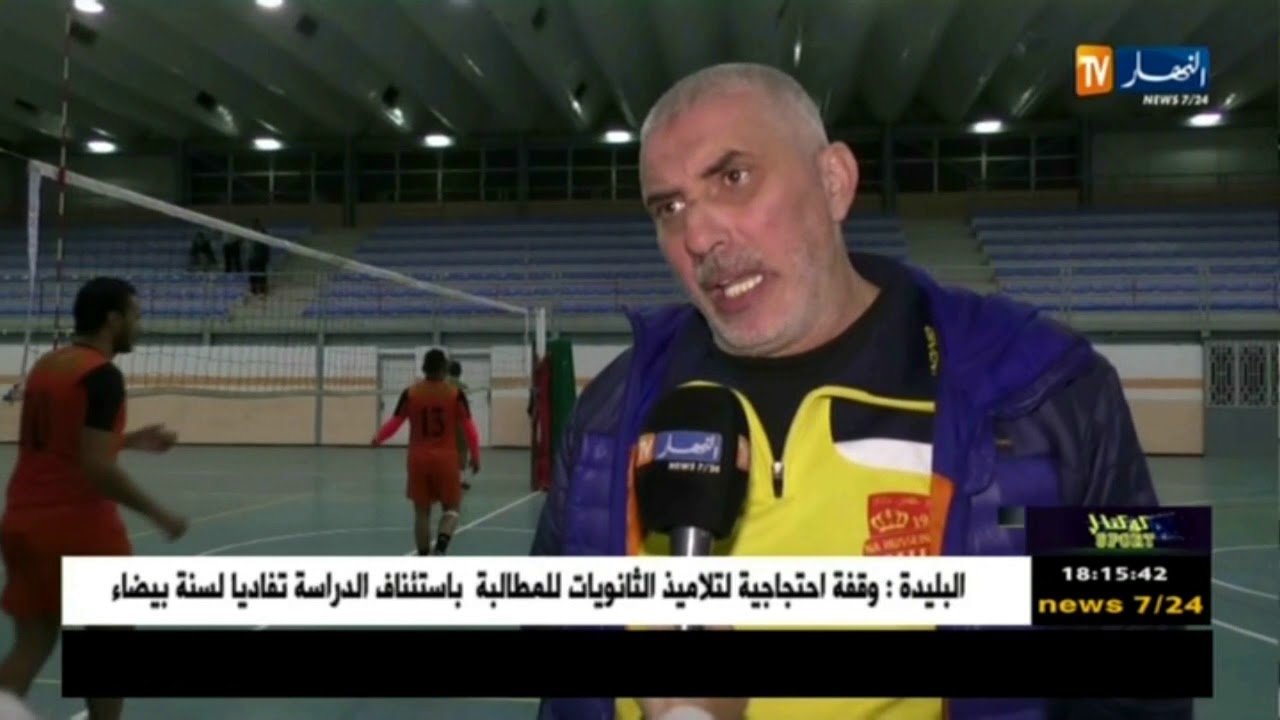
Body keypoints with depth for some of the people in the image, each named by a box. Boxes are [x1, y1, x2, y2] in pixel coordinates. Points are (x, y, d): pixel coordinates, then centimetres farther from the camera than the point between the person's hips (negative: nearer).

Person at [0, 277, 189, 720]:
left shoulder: (45, 365, 11)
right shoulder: (102, 374, -15)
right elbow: (96, 468, -22)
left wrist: (131, 440, 25)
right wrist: (159, 515, -14)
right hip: (76, 526, -8)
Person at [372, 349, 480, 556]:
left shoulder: (410, 393, -2)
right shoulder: (456, 394, -5)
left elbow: (394, 422, 3)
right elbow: (468, 427, -4)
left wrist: (378, 438, 21)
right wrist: (475, 457, 4)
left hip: (419, 459, 2)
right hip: (446, 459, -1)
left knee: (422, 511, 11)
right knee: (451, 507, 10)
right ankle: (441, 546, -15)